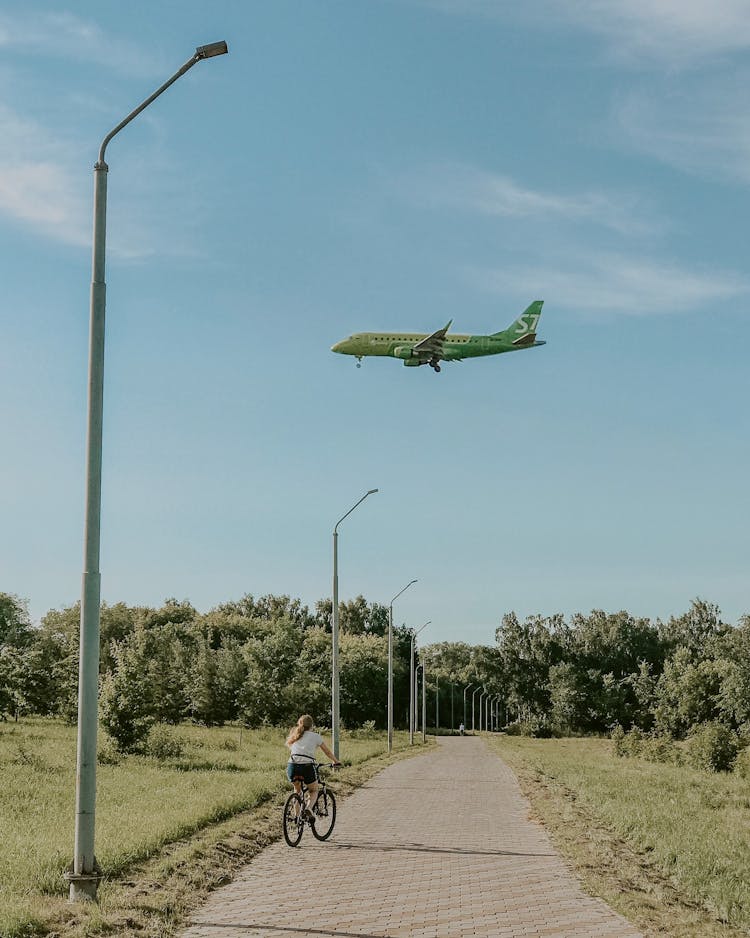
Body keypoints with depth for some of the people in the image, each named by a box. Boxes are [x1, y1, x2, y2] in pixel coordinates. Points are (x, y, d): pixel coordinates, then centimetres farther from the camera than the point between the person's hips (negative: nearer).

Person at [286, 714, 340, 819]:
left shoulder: (294, 736, 19)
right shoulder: (315, 736, 12)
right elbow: (327, 752, 21)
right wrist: (335, 761, 37)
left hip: (292, 766, 3)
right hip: (307, 766, -3)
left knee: (297, 790, 30)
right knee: (314, 791, 19)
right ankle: (309, 807, -10)